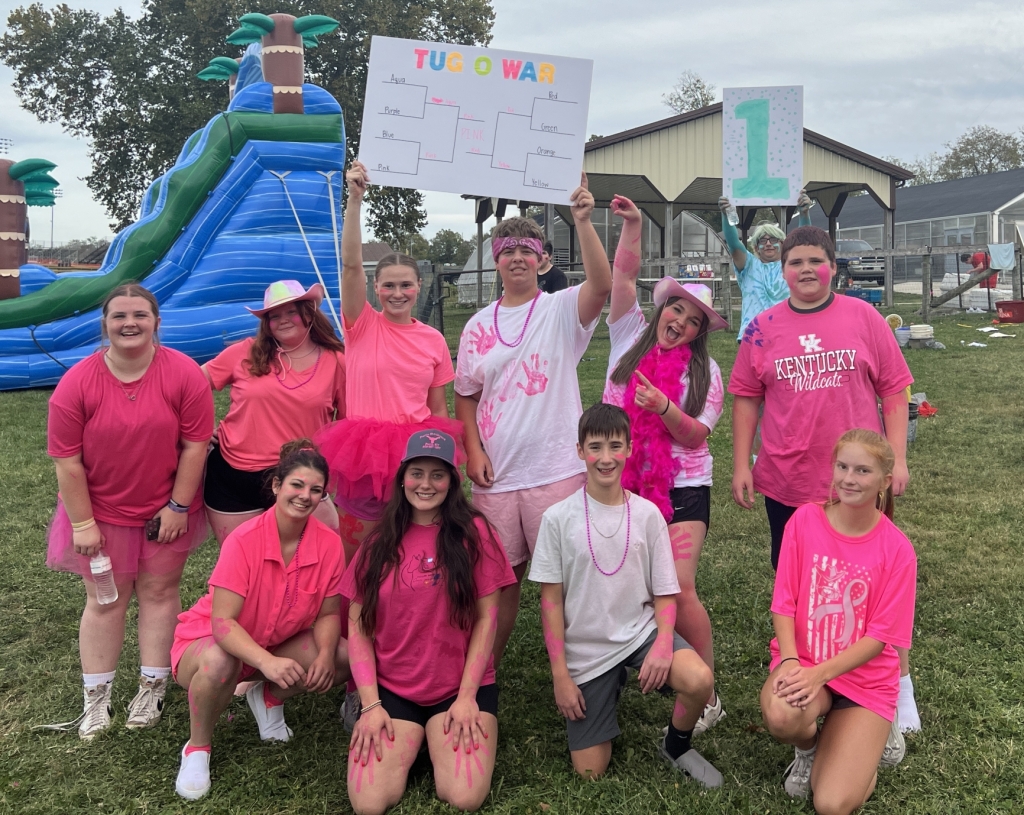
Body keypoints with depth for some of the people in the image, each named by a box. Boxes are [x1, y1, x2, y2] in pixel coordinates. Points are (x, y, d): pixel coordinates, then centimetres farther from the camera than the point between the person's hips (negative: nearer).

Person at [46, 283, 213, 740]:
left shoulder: (184, 373, -14)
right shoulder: (77, 382, -14)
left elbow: (195, 444, -11)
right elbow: (67, 460, -11)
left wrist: (178, 505, -11)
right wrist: (82, 523, -11)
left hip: (166, 508, 0)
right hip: (101, 510, 0)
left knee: (159, 592, 9)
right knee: (104, 600, 9)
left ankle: (152, 689, 21)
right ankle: (96, 698, 19)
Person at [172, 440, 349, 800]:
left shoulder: (329, 543, -16)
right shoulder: (244, 541, -28)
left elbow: (328, 613, -7)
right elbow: (222, 621, -31)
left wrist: (325, 655, -28)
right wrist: (266, 661, -47)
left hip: (281, 645, 4)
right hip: (213, 640, -4)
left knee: (344, 657, -19)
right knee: (219, 663, -39)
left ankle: (269, 697, 10)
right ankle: (197, 747, -7)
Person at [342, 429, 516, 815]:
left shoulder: (473, 533, -3)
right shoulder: (380, 541, 3)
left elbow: (486, 617, -4)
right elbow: (358, 625, 2)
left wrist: (467, 696, -10)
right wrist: (370, 704, -8)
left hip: (460, 686, -1)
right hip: (391, 689, 2)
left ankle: (440, 742, 12)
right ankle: (411, 743, 15)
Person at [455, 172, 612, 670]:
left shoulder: (561, 311, -2)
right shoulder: (478, 326, 10)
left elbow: (601, 284, -23)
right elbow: (465, 395, 13)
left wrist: (582, 222, -32)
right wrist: (473, 450, 0)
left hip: (556, 470, -3)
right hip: (494, 475, 4)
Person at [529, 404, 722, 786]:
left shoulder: (647, 514, -5)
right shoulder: (558, 518, -9)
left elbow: (665, 593, -1)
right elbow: (551, 600, -5)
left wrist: (663, 644, -20)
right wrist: (560, 675, -6)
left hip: (640, 630, 1)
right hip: (586, 649, 0)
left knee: (699, 680, -30)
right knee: (590, 770, 1)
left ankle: (676, 746, 4)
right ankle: (607, 691, 31)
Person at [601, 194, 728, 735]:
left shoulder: (705, 373, 3)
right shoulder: (629, 337, 6)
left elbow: (696, 436, -4)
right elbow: (623, 276, -5)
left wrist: (664, 408, -20)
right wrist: (632, 224, -17)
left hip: (681, 488, -2)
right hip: (622, 484, 3)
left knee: (677, 588, -12)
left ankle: (707, 695, 2)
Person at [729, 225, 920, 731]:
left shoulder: (862, 317, 0)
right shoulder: (763, 329, 2)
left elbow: (893, 389, 2)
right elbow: (745, 397, 5)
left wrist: (897, 458, -3)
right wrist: (741, 465, 0)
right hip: (786, 483, 1)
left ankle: (900, 687, 21)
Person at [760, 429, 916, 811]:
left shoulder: (897, 550, -11)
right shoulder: (805, 520, -8)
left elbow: (879, 636, -11)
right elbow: (783, 602, -6)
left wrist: (819, 674, -23)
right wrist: (790, 662, -22)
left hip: (865, 677, -1)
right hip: (803, 663, 1)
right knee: (781, 716, -36)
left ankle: (875, 733, 18)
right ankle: (809, 746, 4)